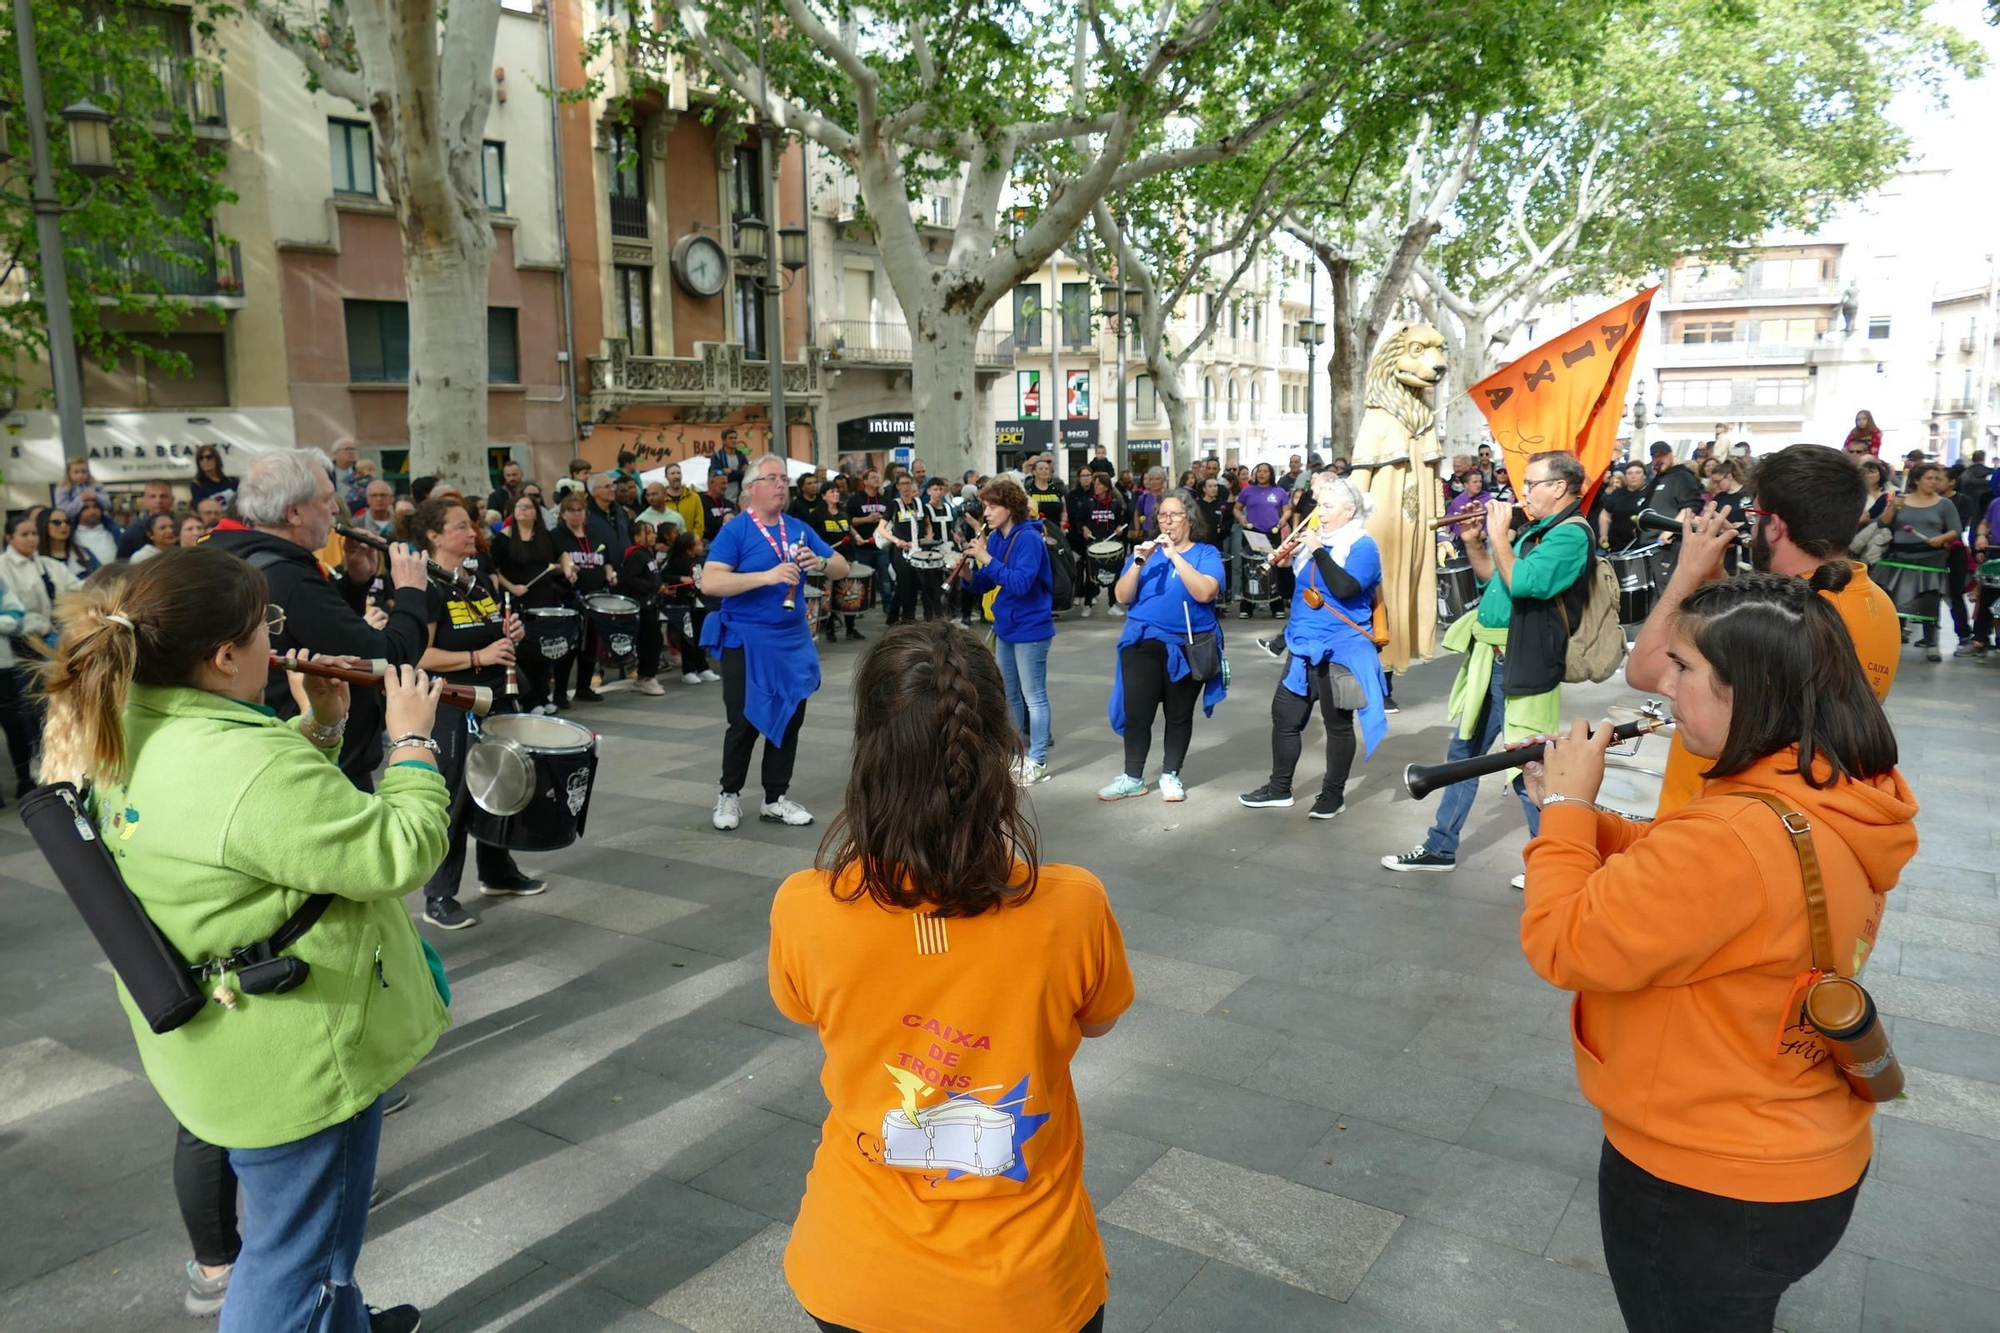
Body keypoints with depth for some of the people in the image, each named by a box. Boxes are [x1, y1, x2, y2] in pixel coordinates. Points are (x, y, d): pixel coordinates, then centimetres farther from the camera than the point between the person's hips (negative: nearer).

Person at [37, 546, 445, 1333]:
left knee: (309, 1224, 30)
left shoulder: (118, 735, -1)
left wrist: (321, 724, 1)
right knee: (296, 1254, 11)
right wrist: (411, 739, -14)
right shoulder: (248, 764, -33)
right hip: (295, 1060, -10)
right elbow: (401, 855, -25)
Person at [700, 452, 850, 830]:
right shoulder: (735, 530, -9)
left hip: (792, 640, 5)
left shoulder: (799, 529, 6)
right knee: (745, 722, 1)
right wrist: (766, 576, -29)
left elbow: (843, 569, 8)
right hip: (745, 641, -5)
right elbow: (709, 583, -20)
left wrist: (820, 562, -15)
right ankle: (729, 795, 21)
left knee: (789, 719, 9)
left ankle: (776, 799, 21)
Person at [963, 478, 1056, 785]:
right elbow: (983, 585, 9)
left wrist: (987, 559, -28)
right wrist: (968, 573, -11)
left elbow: (1020, 583, -28)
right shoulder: (994, 538, 4)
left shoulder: (1029, 538, -17)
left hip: (1030, 628, -8)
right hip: (1005, 627, 8)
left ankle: (1038, 762, 10)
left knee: (1033, 697, 1)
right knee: (1009, 695, 17)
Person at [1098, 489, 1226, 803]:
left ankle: (1171, 774, 22)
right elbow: (1122, 596, -1)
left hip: (1187, 645, -2)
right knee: (1136, 711, -4)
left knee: (1179, 714, 8)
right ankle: (1132, 777, 8)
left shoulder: (1207, 553, -1)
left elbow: (1205, 593, -20)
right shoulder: (1146, 551, 8)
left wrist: (1175, 556, -21)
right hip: (1143, 643, 2)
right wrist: (1139, 562, -15)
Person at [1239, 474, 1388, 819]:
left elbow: (1346, 588, -27)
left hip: (1340, 651, -7)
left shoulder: (1363, 546, -11)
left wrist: (1318, 550, -24)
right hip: (1304, 647, 8)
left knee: (1337, 723, 5)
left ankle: (1334, 794, 17)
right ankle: (1279, 788, 21)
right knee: (1284, 713, 9)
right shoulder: (1315, 537, 10)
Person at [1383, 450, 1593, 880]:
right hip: (1490, 661, 10)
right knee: (1463, 755, 16)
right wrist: (1473, 540, 8)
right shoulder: (1538, 529, 15)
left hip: (1521, 668, -10)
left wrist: (1498, 533, -14)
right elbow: (1493, 578, 22)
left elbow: (1520, 582, -26)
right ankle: (1440, 848, 28)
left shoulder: (1571, 534, -15)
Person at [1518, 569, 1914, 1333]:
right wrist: (1582, 815, -2)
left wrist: (1566, 804, -16)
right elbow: (1666, 877, 9)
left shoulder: (1736, 839, -35)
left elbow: (1561, 944, -27)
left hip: (1706, 1186, -8)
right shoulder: (1848, 800, -3)